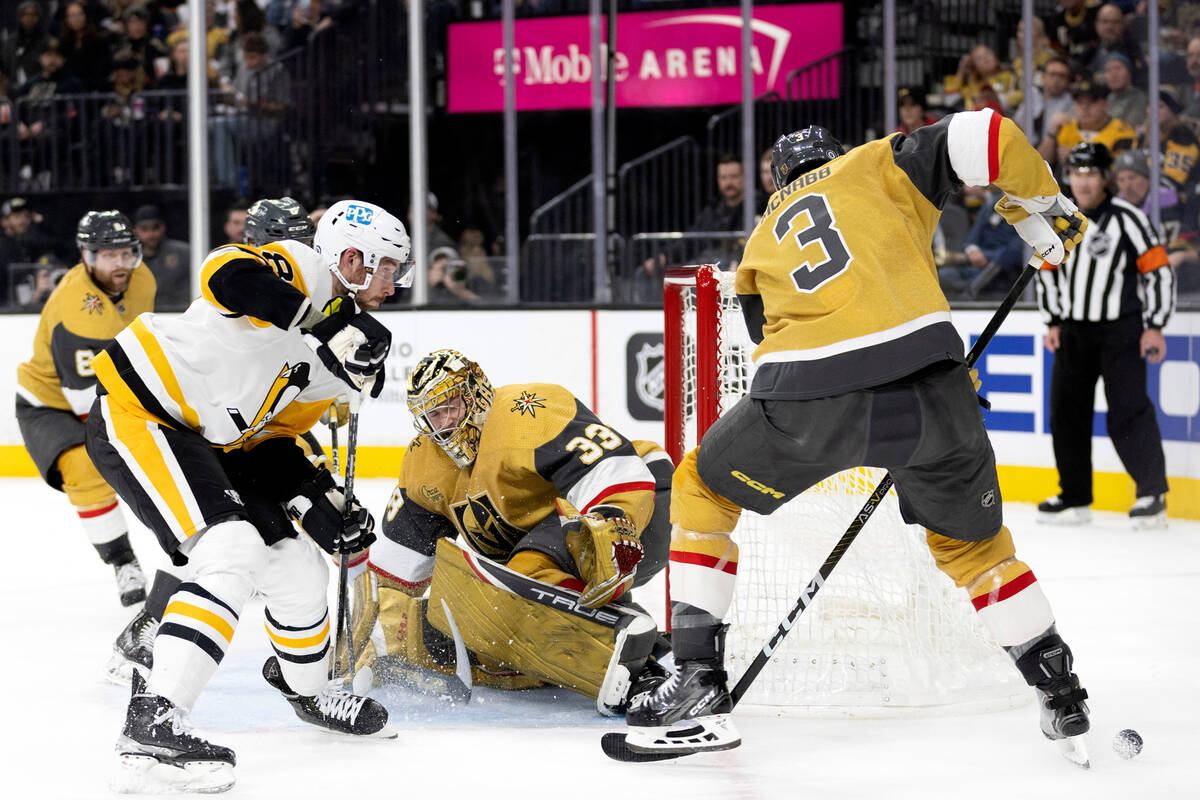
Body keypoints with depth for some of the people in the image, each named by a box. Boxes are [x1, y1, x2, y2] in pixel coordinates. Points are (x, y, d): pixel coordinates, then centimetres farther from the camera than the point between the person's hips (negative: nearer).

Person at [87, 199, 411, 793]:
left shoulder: (323, 366, 13)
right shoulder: (299, 270, -14)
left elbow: (269, 438, 14)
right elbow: (227, 275, -36)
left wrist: (320, 500, -1)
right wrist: (329, 323, -37)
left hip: (207, 440, 10)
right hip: (135, 414, -10)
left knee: (298, 567, 11)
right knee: (233, 554, -26)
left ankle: (307, 689, 40)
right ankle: (151, 724, -32)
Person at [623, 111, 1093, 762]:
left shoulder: (764, 239, 30)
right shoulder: (875, 167, 22)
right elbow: (978, 134, 5)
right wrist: (1044, 210, 20)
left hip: (811, 399, 0)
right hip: (928, 382, 0)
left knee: (702, 489, 26)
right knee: (972, 539, 26)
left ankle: (700, 687, 17)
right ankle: (1063, 699, 26)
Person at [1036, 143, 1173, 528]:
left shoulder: (1127, 218, -10)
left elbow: (1158, 270, -10)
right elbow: (1047, 271, 17)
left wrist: (1154, 326, -13)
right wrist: (1053, 323, 11)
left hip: (1121, 330, -6)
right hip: (1073, 332, 6)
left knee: (1128, 410, -13)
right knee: (1066, 411, 5)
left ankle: (1153, 493, -6)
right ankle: (1075, 497, 15)